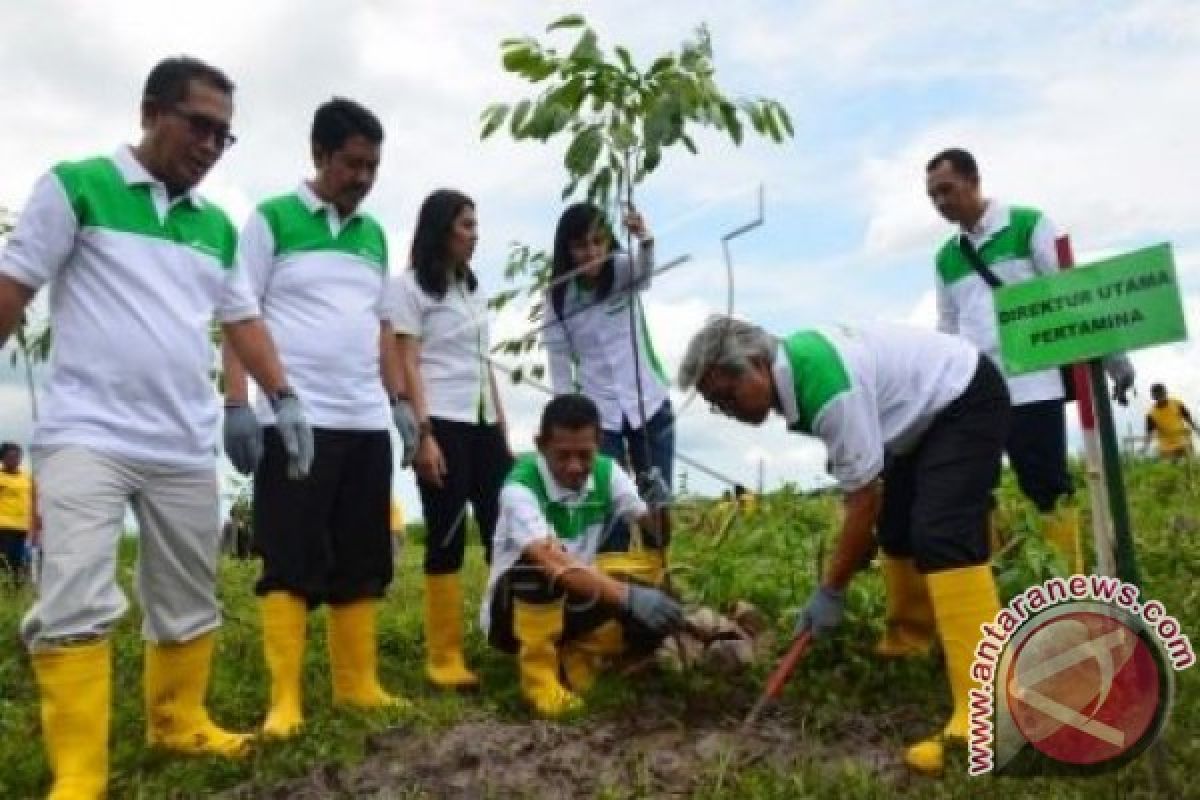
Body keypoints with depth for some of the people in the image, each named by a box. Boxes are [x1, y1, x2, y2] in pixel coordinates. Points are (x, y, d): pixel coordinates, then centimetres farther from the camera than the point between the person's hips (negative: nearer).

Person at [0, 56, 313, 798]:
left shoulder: (218, 227, 12)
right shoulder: (77, 187, -2)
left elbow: (244, 319, 15)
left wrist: (285, 397, 5)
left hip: (186, 446, 6)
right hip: (86, 434, -5)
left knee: (190, 602, 13)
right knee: (76, 603, -12)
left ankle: (179, 721, 30)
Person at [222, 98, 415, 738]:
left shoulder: (374, 235, 16)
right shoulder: (271, 221, 0)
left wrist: (400, 403, 13)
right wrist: (236, 404, -12)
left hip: (366, 423, 6)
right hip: (294, 421, -5)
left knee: (363, 559, 8)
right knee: (290, 561, -3)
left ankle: (357, 683, 17)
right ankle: (285, 700, 3)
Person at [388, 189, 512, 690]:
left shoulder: (472, 289, 20)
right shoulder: (409, 286, -1)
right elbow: (407, 367, -9)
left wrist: (504, 432, 14)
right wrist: (423, 434, -17)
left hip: (483, 425, 7)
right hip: (443, 425, -7)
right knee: (447, 540, -5)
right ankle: (444, 657, 3)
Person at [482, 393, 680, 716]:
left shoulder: (606, 473, -8)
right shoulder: (520, 487, -27)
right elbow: (552, 560, -43)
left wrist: (660, 507, -30)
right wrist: (628, 595, -55)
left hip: (573, 605, 6)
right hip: (512, 611, -5)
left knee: (653, 616, -17)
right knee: (540, 563, -37)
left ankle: (574, 656, 4)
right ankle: (540, 675, -20)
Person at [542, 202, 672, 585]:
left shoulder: (623, 270, -5)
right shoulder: (558, 295, -5)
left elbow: (646, 268, -30)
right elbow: (559, 360, -3)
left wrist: (644, 237, -52)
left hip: (650, 405, 1)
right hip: (598, 414, -1)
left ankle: (655, 583, 22)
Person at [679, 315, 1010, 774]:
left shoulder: (827, 385, -35)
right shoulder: (793, 363, -5)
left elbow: (864, 496, -28)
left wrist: (831, 590, -20)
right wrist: (858, 540, 11)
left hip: (967, 400, -10)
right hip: (927, 406, 10)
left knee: (942, 537, -25)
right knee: (896, 530, 16)